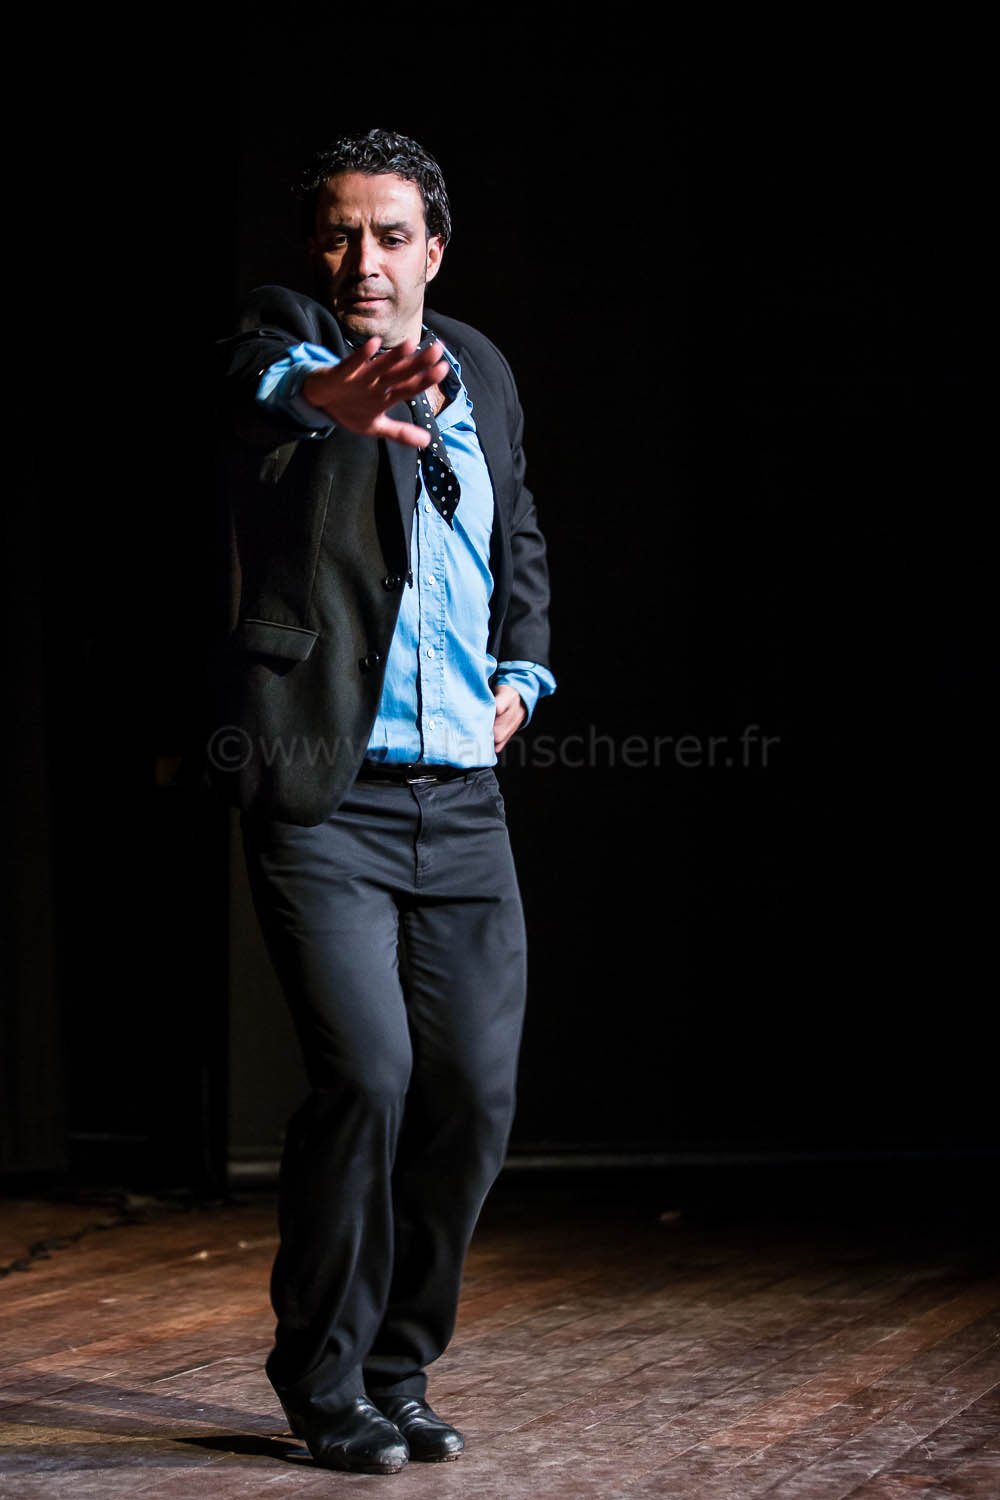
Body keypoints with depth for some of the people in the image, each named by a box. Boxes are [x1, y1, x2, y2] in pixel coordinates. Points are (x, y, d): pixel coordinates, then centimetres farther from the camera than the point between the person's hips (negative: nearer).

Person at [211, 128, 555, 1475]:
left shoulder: (481, 371, 13)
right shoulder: (290, 335, -3)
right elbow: (255, 376, -31)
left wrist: (520, 671, 13)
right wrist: (327, 395, -54)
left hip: (461, 804, 5)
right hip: (323, 795, -5)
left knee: (475, 1092, 3)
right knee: (365, 1074, -15)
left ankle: (396, 1369, 23)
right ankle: (324, 1382, 6)